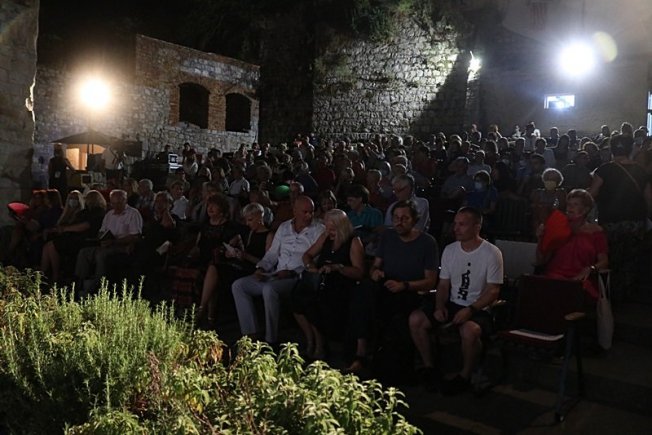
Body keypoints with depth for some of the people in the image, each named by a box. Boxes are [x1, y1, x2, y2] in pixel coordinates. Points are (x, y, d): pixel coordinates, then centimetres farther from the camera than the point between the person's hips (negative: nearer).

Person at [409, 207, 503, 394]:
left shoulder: (492, 254, -9)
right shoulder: (450, 250, 7)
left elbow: (493, 291, -11)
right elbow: (443, 284, 11)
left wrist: (469, 310, -23)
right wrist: (439, 307, -7)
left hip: (479, 308, -5)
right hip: (452, 303, 5)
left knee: (469, 330, -38)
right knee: (415, 319, -16)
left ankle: (464, 377, -11)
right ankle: (429, 368, 0)